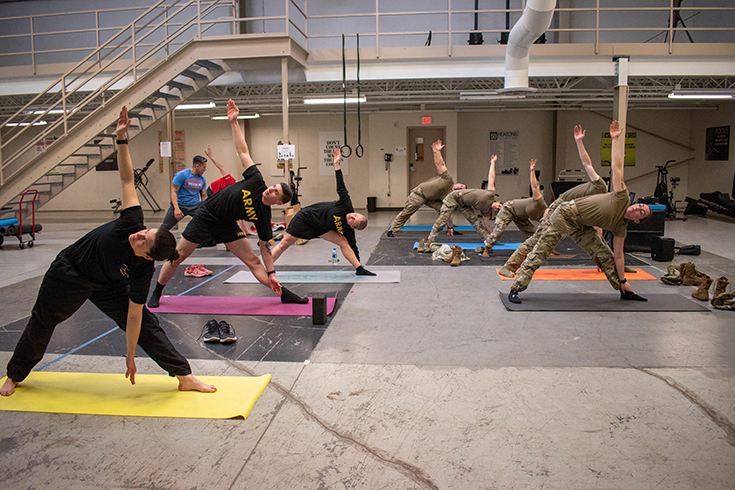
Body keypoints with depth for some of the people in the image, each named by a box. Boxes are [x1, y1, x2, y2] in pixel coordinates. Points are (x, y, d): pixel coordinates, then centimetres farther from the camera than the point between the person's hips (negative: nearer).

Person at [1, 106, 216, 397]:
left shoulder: (142, 271, -33)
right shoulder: (133, 223, -35)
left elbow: (134, 316, -27)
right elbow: (127, 180, -31)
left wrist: (130, 356, -22)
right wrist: (121, 139, -39)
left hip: (105, 285, -2)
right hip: (68, 272, 2)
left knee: (145, 324, -12)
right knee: (42, 321, 17)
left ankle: (184, 376, -4)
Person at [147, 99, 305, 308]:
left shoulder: (263, 217, -15)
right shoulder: (257, 181, -17)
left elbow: (264, 245, -8)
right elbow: (243, 151, -12)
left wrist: (271, 274, -14)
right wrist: (234, 121, -15)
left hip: (227, 226, 1)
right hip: (205, 217, 0)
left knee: (253, 261, -5)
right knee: (177, 257, 3)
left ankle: (284, 294, 2)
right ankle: (157, 293, 22)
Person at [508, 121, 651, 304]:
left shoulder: (620, 227, 2)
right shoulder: (622, 198, -13)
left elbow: (618, 255, 9)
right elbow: (617, 167, -13)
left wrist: (622, 280, 7)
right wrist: (616, 139, -14)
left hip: (582, 226, 7)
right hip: (567, 214, -7)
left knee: (605, 255, 3)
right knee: (539, 253, -12)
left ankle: (624, 291, 17)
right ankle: (515, 289, -10)